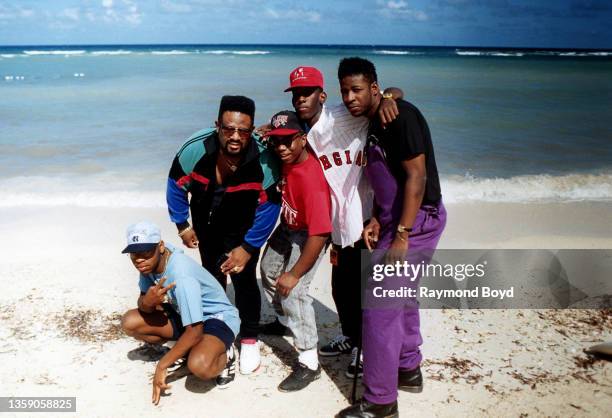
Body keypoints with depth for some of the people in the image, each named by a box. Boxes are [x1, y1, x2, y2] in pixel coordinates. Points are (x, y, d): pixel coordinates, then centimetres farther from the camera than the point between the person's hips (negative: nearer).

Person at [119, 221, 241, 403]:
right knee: (129, 322, -6)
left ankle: (224, 356, -2)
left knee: (199, 365, -38)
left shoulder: (181, 276, -35)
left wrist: (162, 366, -26)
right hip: (183, 313, 8)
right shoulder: (150, 261, -11)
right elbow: (144, 306, -4)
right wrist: (147, 302, -30)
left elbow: (195, 331, -32)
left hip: (218, 318, -8)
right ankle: (184, 348, 11)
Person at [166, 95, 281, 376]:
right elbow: (176, 187, -13)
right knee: (212, 277, 15)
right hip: (206, 223, 2)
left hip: (242, 228, -2)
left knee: (243, 278, -9)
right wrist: (182, 226, -4)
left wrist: (247, 248, -17)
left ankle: (249, 341, 10)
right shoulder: (194, 149, -32)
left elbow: (267, 209, -21)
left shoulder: (265, 161, -34)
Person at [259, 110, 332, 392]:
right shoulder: (286, 158, -16)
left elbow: (319, 234, -38)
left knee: (293, 290, -21)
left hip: (309, 235, -9)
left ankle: (309, 363, -9)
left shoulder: (311, 178, -38)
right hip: (287, 226, 9)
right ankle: (284, 320, 53)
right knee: (269, 272, 26)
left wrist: (295, 274, -31)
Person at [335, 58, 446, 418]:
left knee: (381, 306, -9)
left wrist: (402, 235, -24)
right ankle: (408, 370, 39)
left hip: (416, 219, -10)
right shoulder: (374, 122, 13)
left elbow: (416, 176, -22)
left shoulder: (400, 116, -17)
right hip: (397, 219, 10)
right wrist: (377, 220, 9)